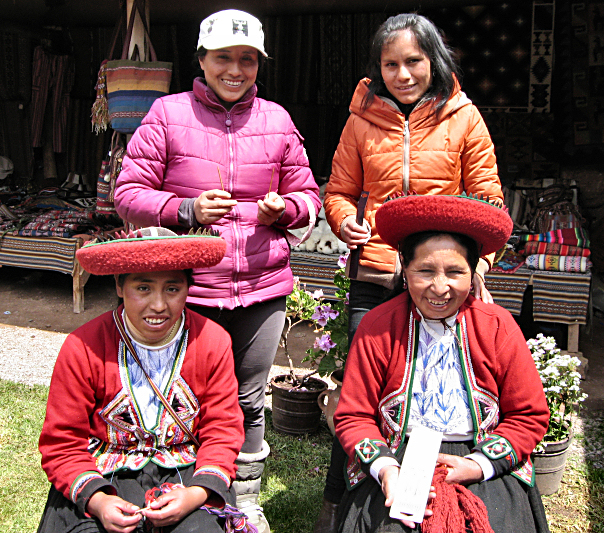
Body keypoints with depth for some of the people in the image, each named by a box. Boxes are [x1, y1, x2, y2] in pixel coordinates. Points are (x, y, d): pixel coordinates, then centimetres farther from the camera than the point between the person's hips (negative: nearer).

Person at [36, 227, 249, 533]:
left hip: (185, 471, 1)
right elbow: (62, 444, -6)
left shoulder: (213, 342, -6)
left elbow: (223, 430, -2)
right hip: (103, 476, 0)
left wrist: (196, 494, -18)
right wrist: (96, 500, -23)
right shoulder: (83, 348, -11)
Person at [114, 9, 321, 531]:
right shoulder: (167, 114, 0)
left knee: (249, 399, 14)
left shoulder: (277, 120, 8)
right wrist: (186, 209, -17)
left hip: (262, 287, 3)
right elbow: (128, 194, -1)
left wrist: (283, 208, -7)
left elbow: (307, 195, 15)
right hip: (188, 289, -2)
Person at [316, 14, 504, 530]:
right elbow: (339, 191, 15)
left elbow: (486, 199, 6)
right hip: (373, 278, 1)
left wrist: (477, 260, -9)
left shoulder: (462, 117, 4)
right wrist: (346, 220, -7)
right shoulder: (363, 119, 7)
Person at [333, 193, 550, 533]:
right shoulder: (377, 327, -4)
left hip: (483, 465, 1)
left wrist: (477, 465, -11)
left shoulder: (499, 327, -3)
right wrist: (384, 468, -18)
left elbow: (530, 416, 3)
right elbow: (354, 416, 0)